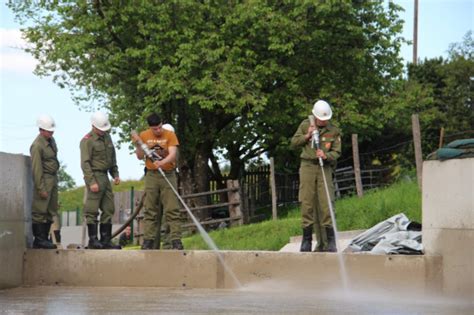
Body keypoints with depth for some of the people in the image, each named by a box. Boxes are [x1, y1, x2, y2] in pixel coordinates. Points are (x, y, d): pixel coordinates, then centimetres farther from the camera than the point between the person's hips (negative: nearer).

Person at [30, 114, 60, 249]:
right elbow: (36, 169, -17)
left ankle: (44, 238, 14)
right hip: (44, 179, -9)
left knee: (51, 211, 9)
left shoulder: (51, 140, 10)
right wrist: (41, 189, -18)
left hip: (53, 179, 9)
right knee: (40, 211, -7)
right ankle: (39, 239, -5)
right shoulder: (37, 145, -16)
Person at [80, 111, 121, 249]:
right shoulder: (87, 140, -10)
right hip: (95, 176, -8)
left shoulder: (107, 137, 14)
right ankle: (93, 240, -1)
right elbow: (85, 163, -15)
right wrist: (91, 182, -20)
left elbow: (112, 158, 23)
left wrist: (115, 174, 14)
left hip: (105, 177, 8)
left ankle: (106, 240, 12)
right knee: (92, 211, -5)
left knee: (108, 209, 8)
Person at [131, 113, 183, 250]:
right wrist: (138, 144, -14)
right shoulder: (144, 135, 3)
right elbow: (140, 156, 5)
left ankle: (176, 240, -8)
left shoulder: (170, 135, -5)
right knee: (150, 210, 4)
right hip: (151, 176, 3)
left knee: (172, 209, -6)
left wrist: (162, 162, -35)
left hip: (168, 175, -2)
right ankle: (148, 241, 6)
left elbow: (173, 154, -16)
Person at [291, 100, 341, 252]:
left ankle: (330, 242, -1)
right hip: (307, 167, 1)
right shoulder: (305, 125, 6)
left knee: (325, 204, -6)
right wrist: (307, 136, -6)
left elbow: (336, 152, 1)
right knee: (307, 204, -3)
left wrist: (326, 156, -19)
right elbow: (294, 142, 10)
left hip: (324, 168, -1)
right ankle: (307, 240, 3)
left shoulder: (334, 131, 3)